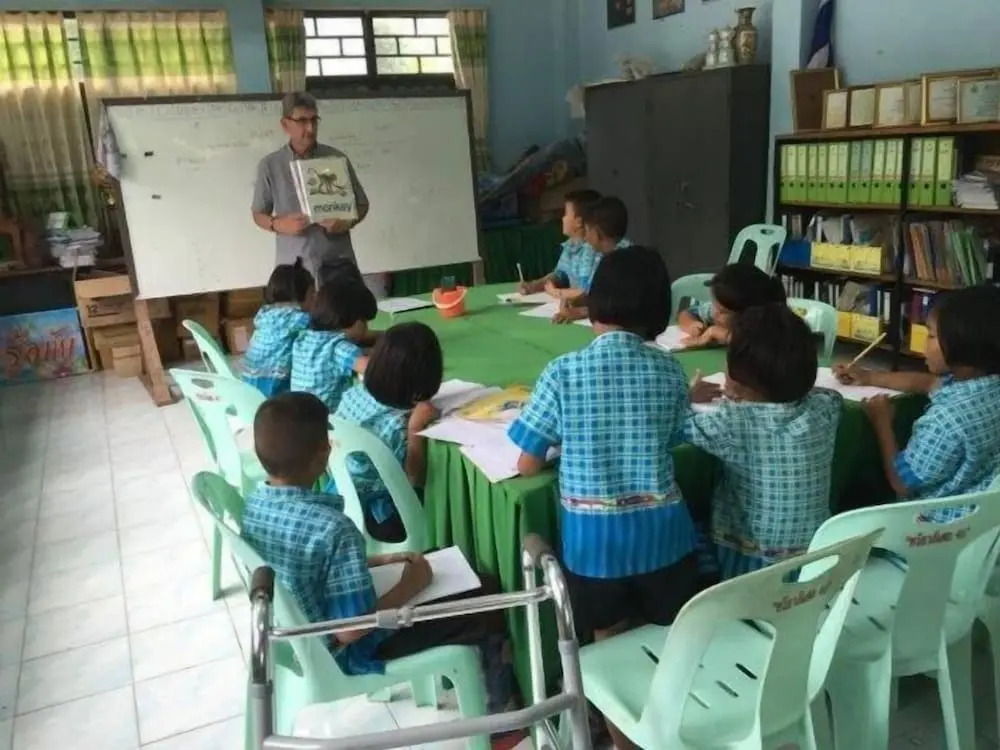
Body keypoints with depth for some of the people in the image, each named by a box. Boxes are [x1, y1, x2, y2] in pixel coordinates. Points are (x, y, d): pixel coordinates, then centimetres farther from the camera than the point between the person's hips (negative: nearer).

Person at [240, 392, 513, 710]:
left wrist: (377, 561, 4)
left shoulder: (254, 502, -9)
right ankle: (498, 708, 26)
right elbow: (352, 630, -30)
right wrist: (411, 585, -16)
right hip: (340, 653, -8)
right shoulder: (332, 529, -35)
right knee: (487, 606, 3)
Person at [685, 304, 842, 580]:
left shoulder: (732, 422, -24)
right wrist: (754, 398, 15)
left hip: (746, 562, -4)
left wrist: (689, 399, 11)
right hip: (814, 557, 4)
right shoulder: (827, 407, -11)